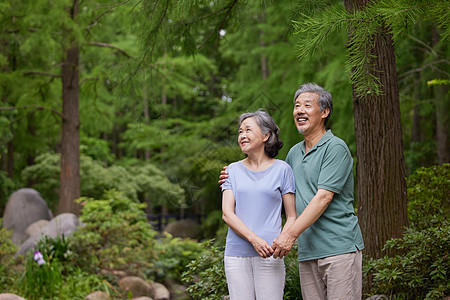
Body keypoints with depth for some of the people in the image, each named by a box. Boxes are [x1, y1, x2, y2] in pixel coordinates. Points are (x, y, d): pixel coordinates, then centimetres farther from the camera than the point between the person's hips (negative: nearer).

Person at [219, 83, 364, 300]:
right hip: (308, 251, 7)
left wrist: (291, 234, -18)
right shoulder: (294, 152, 18)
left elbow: (323, 197, -14)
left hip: (339, 248, -7)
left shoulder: (335, 148, -6)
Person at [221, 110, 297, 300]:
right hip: (236, 254, 2)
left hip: (268, 255, -2)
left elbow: (292, 217, 5)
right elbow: (227, 214, 2)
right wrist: (254, 240, -14)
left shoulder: (281, 169, 6)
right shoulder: (233, 170, 12)